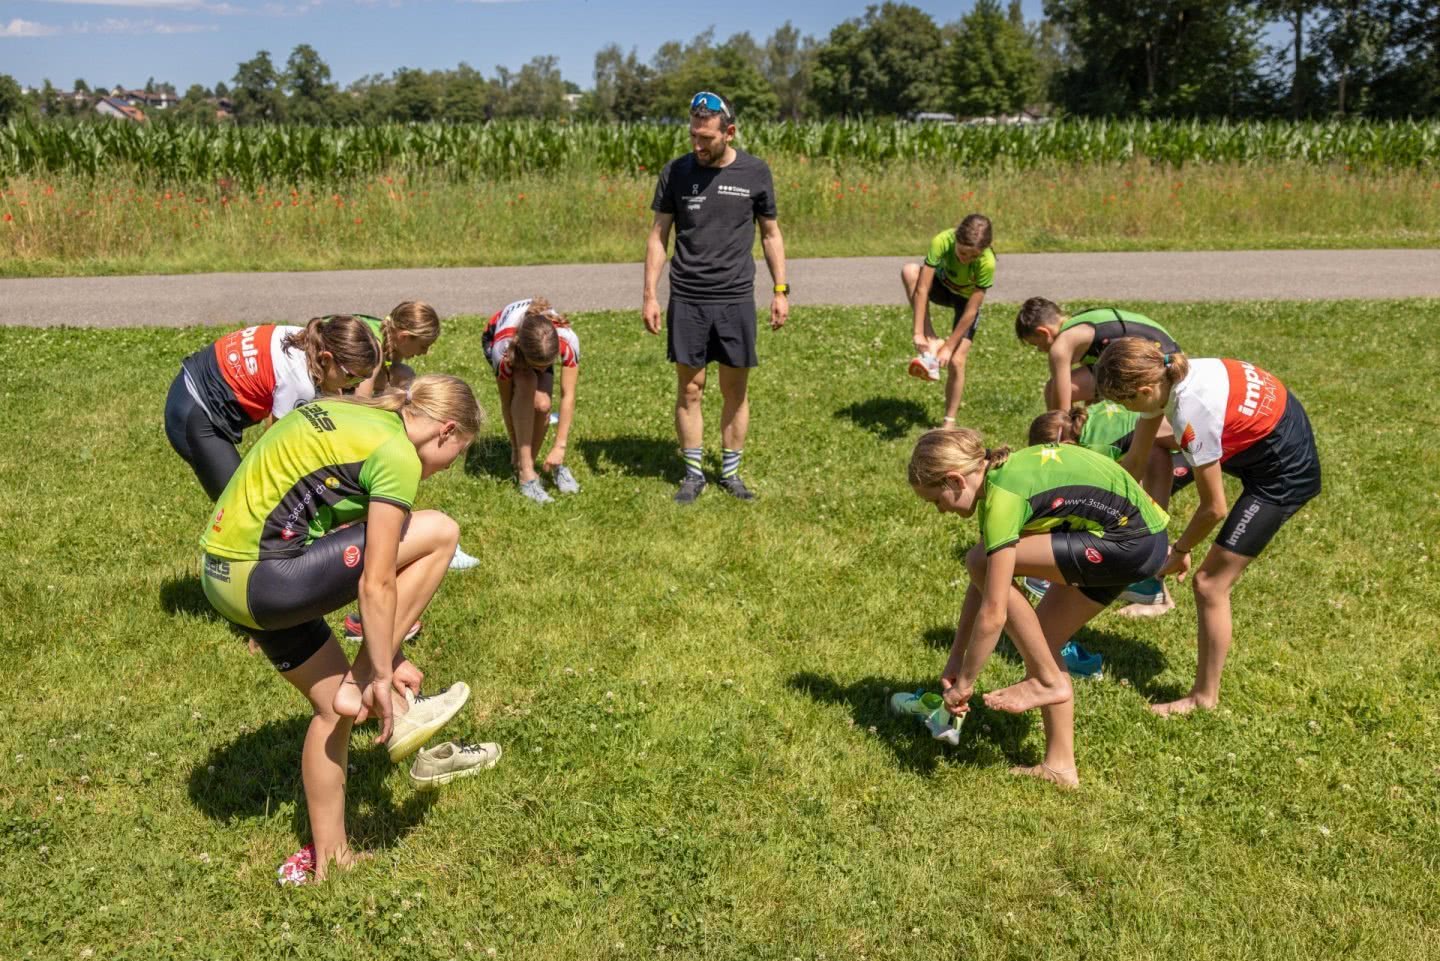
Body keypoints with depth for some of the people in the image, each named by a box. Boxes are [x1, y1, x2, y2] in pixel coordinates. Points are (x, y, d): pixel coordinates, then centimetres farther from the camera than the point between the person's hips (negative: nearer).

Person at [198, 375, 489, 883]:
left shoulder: (351, 413, 15)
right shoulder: (398, 456, -12)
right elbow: (376, 584, -13)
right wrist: (382, 674, -2)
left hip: (220, 572, 10)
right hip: (264, 579, -10)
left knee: (334, 704, 19)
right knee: (439, 532, -4)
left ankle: (328, 857, 29)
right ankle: (363, 689, 1)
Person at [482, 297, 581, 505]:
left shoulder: (568, 340, -40)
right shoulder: (504, 348, -41)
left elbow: (568, 396, -32)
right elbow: (507, 402, -27)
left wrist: (560, 446, -31)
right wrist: (516, 449, -18)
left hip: (539, 346, 2)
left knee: (542, 404, -24)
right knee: (526, 383, -34)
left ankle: (528, 464, 2)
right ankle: (525, 472, -27)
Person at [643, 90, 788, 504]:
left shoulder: (755, 173, 1)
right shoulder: (676, 171, 1)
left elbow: (771, 234, 10)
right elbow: (658, 236, 5)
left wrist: (781, 290, 3)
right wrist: (650, 295, -1)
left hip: (736, 298, 0)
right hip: (687, 299, 0)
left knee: (735, 391, 6)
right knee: (689, 389, 4)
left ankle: (731, 472, 20)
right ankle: (694, 473, 16)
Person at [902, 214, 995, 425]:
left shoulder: (987, 263, -36)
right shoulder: (942, 241, -35)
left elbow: (971, 311, -29)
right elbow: (922, 289, -34)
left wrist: (949, 346, -26)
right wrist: (919, 334, -37)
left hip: (967, 299, -2)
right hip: (942, 286, 2)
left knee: (956, 361, -15)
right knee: (909, 271, -31)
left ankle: (949, 422, 5)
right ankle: (932, 342, -25)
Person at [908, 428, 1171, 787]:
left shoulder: (1004, 497, -20)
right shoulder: (1000, 474, 7)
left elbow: (993, 614, -20)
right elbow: (981, 583, 13)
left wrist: (963, 684, -8)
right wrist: (955, 659, 15)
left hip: (1132, 545, -10)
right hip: (1144, 532, 10)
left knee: (982, 561, -14)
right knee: (1040, 640, 10)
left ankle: (1048, 681, -2)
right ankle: (1061, 764, 18)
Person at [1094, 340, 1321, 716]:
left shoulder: (1191, 414, -34)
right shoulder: (1164, 377, -10)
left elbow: (1213, 508, -22)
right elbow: (1134, 462, 1)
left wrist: (1181, 550, -6)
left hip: (1286, 473, -9)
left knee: (1210, 584, -7)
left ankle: (1204, 697, 7)